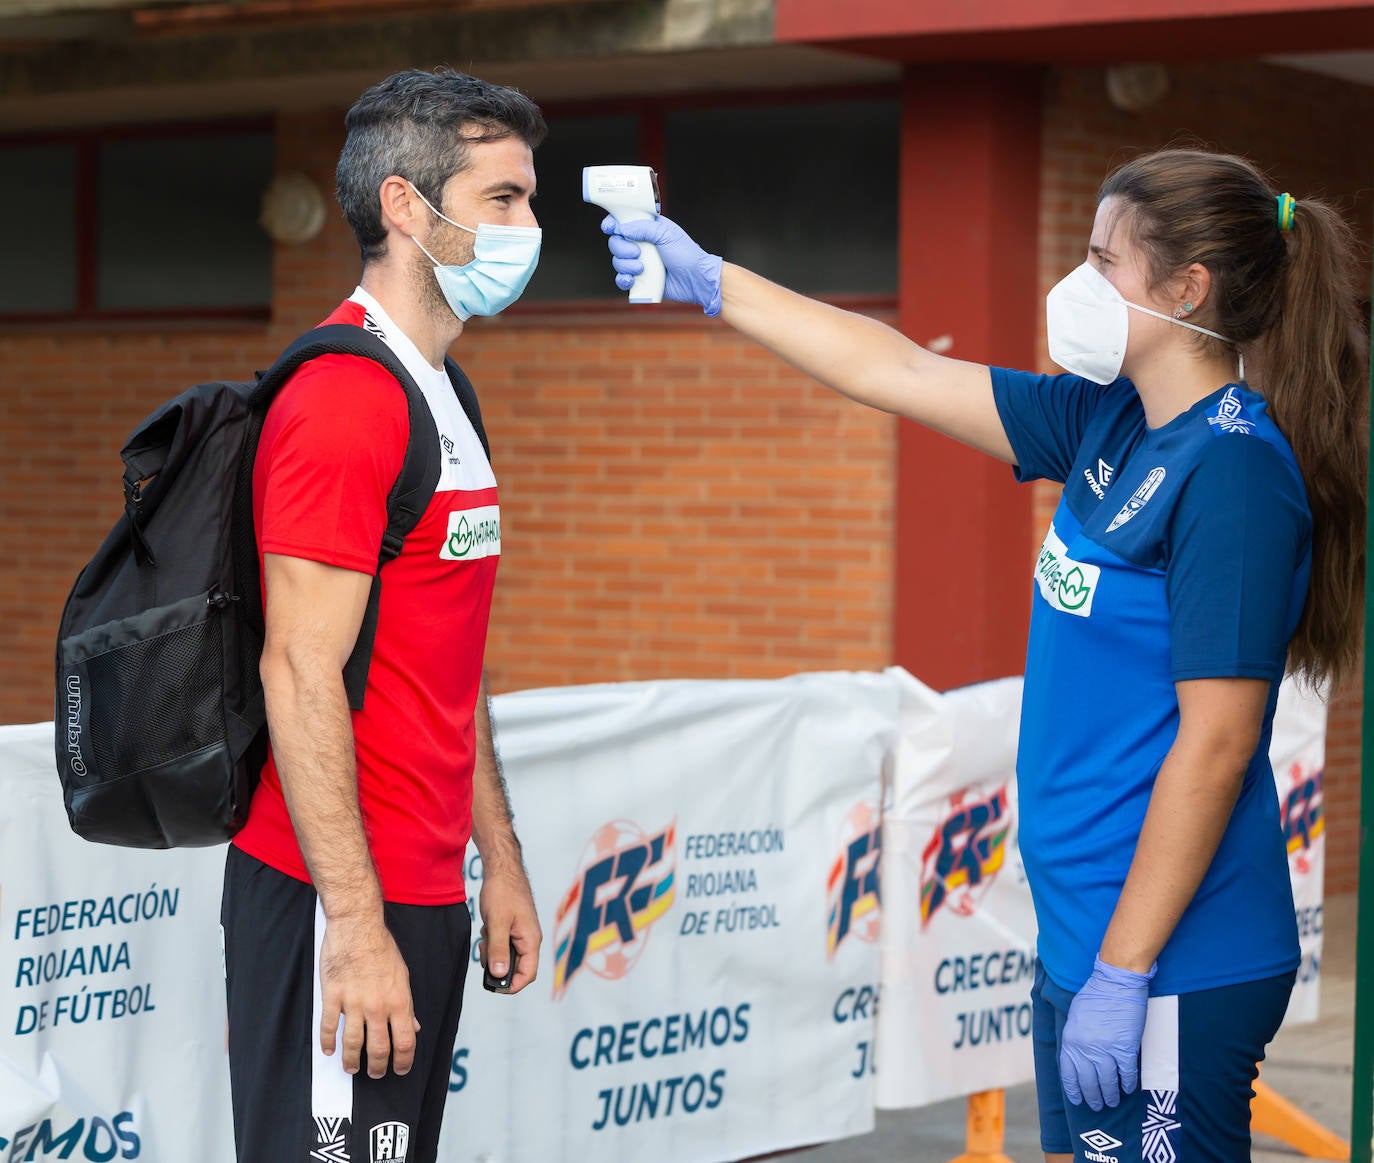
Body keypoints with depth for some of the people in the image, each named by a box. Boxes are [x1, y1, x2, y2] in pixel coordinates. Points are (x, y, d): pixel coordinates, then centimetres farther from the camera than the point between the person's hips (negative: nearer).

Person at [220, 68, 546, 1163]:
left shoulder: (444, 400, 17)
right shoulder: (346, 400, -15)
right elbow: (301, 674, -20)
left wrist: (501, 863, 20)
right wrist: (357, 926, -22)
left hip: (420, 895, 10)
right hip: (339, 904, -10)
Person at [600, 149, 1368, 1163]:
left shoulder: (1233, 471, -18)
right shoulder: (1110, 423, 8)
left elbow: (1217, 743, -21)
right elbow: (897, 373, 17)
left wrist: (1121, 976, -20)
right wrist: (709, 280, 19)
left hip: (1175, 966, -9)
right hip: (1086, 936, 9)